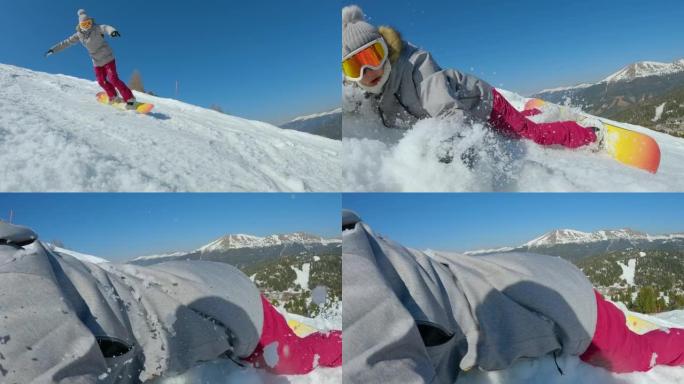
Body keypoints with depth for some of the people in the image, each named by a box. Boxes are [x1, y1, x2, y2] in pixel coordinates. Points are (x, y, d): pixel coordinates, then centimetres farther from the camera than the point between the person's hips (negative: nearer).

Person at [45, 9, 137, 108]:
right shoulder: (79, 35, 2)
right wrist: (53, 49, 8)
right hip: (97, 61, 6)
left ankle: (130, 98, -13)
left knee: (113, 79, -16)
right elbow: (67, 42, 10)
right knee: (102, 81, 5)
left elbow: (105, 27, -36)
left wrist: (112, 31, -60)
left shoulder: (96, 28, -14)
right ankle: (114, 97, 24)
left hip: (107, 58, -6)